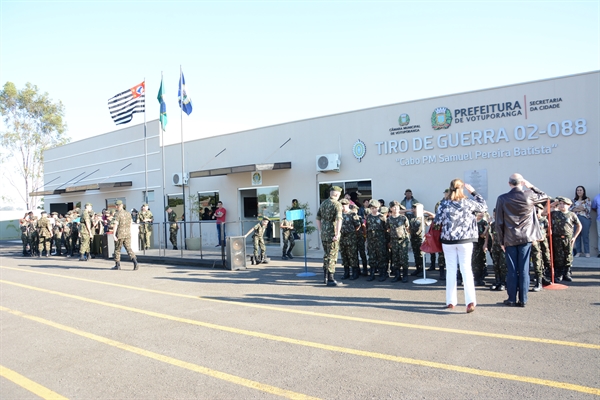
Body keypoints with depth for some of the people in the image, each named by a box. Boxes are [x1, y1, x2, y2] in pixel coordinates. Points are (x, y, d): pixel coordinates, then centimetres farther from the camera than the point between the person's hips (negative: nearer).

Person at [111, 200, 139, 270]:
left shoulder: (117, 214, -9)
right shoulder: (128, 213, 11)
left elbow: (116, 225, -17)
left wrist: (114, 235, -19)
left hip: (120, 234, -5)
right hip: (127, 234, 5)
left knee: (117, 249, 11)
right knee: (129, 249, 1)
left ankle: (117, 265, 19)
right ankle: (135, 262, -19)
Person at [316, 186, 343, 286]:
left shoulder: (323, 203, 11)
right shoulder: (337, 204, -10)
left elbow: (318, 218, 16)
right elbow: (338, 219, -23)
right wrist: (337, 234, -23)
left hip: (324, 233, 7)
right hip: (332, 234, -6)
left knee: (326, 254, 19)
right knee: (332, 256, -1)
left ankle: (326, 277, 27)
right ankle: (330, 279, 1)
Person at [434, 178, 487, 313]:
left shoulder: (444, 204, -5)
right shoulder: (468, 203, -4)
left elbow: (437, 221, -2)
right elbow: (483, 206, 13)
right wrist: (473, 192, 15)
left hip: (448, 240, 0)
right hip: (465, 240, 0)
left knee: (451, 270, 9)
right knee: (466, 269, 3)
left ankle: (451, 301, 14)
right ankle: (470, 301, -9)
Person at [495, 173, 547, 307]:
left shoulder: (502, 199, -5)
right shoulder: (529, 196, -4)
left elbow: (499, 222, -3)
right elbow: (544, 196, 19)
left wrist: (501, 241, 5)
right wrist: (531, 186, 15)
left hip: (510, 239, -1)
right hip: (526, 238, 1)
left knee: (511, 270, 5)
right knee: (524, 269, 4)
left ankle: (512, 299, 10)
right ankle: (523, 300, 8)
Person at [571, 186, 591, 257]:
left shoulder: (587, 199, 5)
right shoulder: (574, 200, 14)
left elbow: (588, 209, -4)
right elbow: (571, 209, 4)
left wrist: (576, 208, -4)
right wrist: (581, 208, -9)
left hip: (585, 219, -3)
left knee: (585, 236, -2)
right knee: (577, 236, 2)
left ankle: (587, 252, 5)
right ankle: (578, 252, 9)